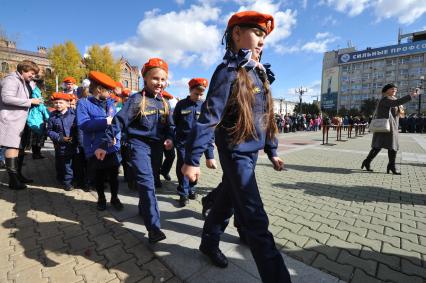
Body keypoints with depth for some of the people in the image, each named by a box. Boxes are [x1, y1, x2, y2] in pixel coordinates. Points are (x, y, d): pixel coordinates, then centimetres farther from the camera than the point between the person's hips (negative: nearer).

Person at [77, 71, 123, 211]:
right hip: (95, 149, -2)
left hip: (113, 148, 3)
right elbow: (82, 124, -18)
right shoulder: (84, 103, -4)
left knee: (113, 175, 10)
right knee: (98, 177, 14)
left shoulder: (110, 103, 9)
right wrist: (105, 122, -21)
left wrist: (115, 136, -16)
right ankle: (101, 198, 35)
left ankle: (114, 198, 29)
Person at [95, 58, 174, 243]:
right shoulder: (137, 99, -9)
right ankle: (153, 227, -8)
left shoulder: (164, 102, 8)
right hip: (139, 144, -6)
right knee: (146, 183, -14)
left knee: (151, 181, 16)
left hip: (157, 146, 6)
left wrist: (169, 138, -6)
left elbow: (169, 125, 15)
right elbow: (119, 121, -11)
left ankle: (144, 210, 40)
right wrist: (104, 144, -12)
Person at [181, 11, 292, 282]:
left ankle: (209, 243, 43)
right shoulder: (229, 72, -11)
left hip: (251, 153, 8)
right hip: (236, 154, -8)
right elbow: (209, 117, -18)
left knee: (227, 201, 21)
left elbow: (266, 117, 17)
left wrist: (272, 151, 19)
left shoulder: (260, 74, 13)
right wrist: (192, 159, -21)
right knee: (256, 221, -3)